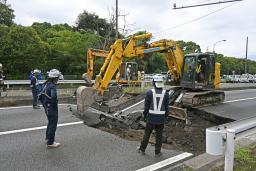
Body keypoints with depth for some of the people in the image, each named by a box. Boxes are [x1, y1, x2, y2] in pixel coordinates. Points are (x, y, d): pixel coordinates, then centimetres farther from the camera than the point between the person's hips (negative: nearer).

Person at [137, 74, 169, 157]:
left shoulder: (149, 92, -11)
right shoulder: (165, 93, -6)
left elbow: (146, 106, -8)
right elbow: (166, 107, 0)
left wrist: (145, 116, 5)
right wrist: (165, 116, 13)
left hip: (151, 117, -1)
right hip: (161, 118, 1)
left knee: (147, 133, 14)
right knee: (159, 135, 12)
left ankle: (142, 149, 27)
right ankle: (157, 152, 21)